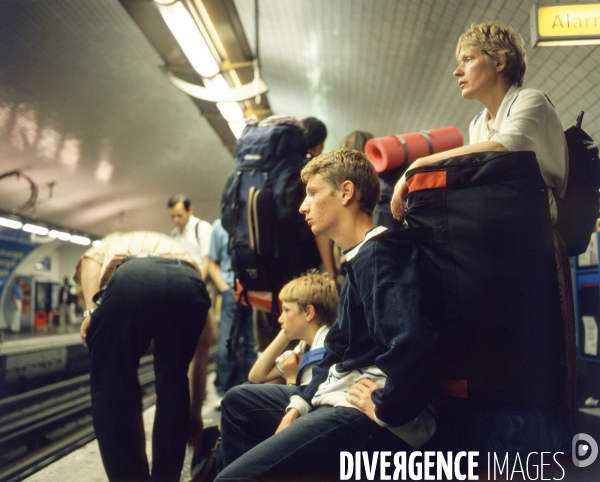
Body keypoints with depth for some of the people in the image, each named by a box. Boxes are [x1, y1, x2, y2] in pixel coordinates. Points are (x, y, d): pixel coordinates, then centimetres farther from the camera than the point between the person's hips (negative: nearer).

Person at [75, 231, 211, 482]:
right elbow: (199, 352, 44)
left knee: (112, 387, 12)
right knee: (174, 385, 23)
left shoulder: (114, 243, 44)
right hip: (189, 283, 3)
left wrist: (91, 311, 3)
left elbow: (91, 261, 14)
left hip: (131, 278, -3)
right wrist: (195, 408, 51)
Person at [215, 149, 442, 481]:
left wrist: (385, 409, -19)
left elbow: (412, 342, -34)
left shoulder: (377, 255, -16)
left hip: (376, 423, -11)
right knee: (237, 403, 24)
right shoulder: (359, 258, 19)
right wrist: (301, 403, 9)